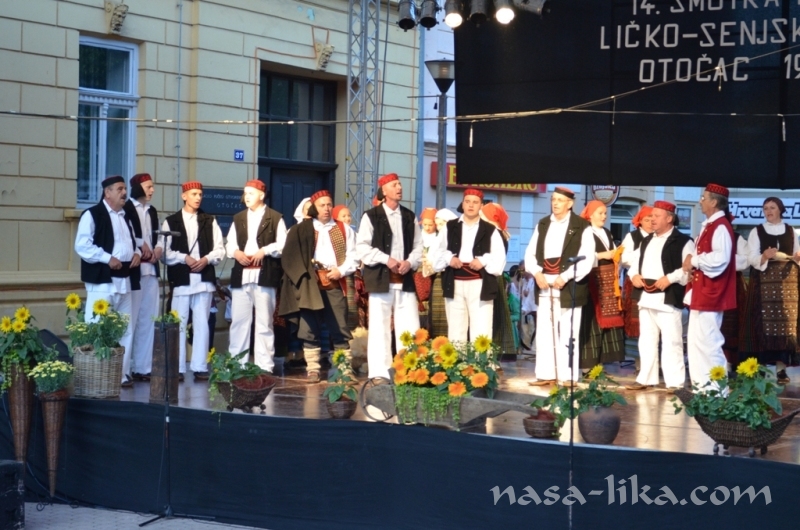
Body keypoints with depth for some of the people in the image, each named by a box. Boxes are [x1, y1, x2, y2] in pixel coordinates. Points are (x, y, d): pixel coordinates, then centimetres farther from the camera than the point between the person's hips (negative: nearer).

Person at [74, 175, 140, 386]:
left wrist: (137, 253, 5)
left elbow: (132, 241, 27)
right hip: (102, 280, -8)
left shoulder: (125, 216, 18)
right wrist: (107, 258, -21)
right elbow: (82, 246, -16)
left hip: (124, 280, 8)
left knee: (126, 329, 10)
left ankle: (121, 373, 17)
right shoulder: (92, 215, -8)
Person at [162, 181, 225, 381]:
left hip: (204, 278, 2)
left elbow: (219, 249, 8)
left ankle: (200, 367, 6)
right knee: (179, 324, -1)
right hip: (181, 279, -2)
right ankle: (178, 368, 4)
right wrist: (185, 258, -13)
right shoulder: (171, 222, 6)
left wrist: (206, 259, -9)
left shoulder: (209, 221, 12)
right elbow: (165, 252, 0)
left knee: (202, 323, 2)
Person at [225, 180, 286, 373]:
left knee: (264, 322, 0)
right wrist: (236, 252, -7)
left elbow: (282, 245, -3)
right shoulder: (238, 218, 19)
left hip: (265, 276, -4)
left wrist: (264, 251, -16)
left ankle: (264, 367, 3)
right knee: (238, 321, 3)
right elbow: (230, 243, 14)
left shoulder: (275, 218, 4)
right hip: (241, 275, 4)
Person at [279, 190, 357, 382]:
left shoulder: (344, 229, 14)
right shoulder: (302, 230, 11)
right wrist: (304, 275, -9)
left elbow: (352, 255, 7)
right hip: (310, 285, 0)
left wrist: (341, 271, -9)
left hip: (335, 285, 0)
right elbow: (290, 257, 3)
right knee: (309, 329, -2)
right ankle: (313, 370, 3)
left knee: (340, 328, -2)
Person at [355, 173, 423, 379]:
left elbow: (418, 246, 14)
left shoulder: (409, 217, 13)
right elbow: (362, 247, -7)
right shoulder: (371, 216, -2)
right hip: (381, 279, -4)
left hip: (405, 280, 4)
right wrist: (386, 259, -15)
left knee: (410, 329, 0)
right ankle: (379, 373, 3)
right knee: (380, 327, -1)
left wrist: (410, 262, -6)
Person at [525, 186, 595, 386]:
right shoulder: (542, 225, 15)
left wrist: (565, 277, -19)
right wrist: (536, 273, -7)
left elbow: (586, 259, -10)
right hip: (544, 286, 5)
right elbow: (531, 252, 11)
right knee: (544, 332, 6)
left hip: (569, 286, -5)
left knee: (568, 334, -2)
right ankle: (545, 374, 11)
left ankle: (568, 376, 2)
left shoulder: (582, 227, -3)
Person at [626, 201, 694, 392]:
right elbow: (636, 262, 23)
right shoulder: (647, 241, 20)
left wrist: (670, 278, -21)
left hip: (668, 299, -8)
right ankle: (646, 379, 20)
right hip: (646, 298, 8)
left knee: (671, 342, -6)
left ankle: (675, 382, -2)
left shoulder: (683, 241, -5)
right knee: (646, 341, 12)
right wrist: (634, 275, 2)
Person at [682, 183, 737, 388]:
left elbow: (720, 259, -28)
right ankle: (702, 383, 19)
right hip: (701, 291, 10)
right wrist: (694, 262, -1)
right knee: (696, 339, 13)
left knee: (707, 340, -8)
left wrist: (694, 260, -15)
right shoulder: (709, 225, 14)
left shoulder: (721, 227, -16)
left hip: (711, 293, -10)